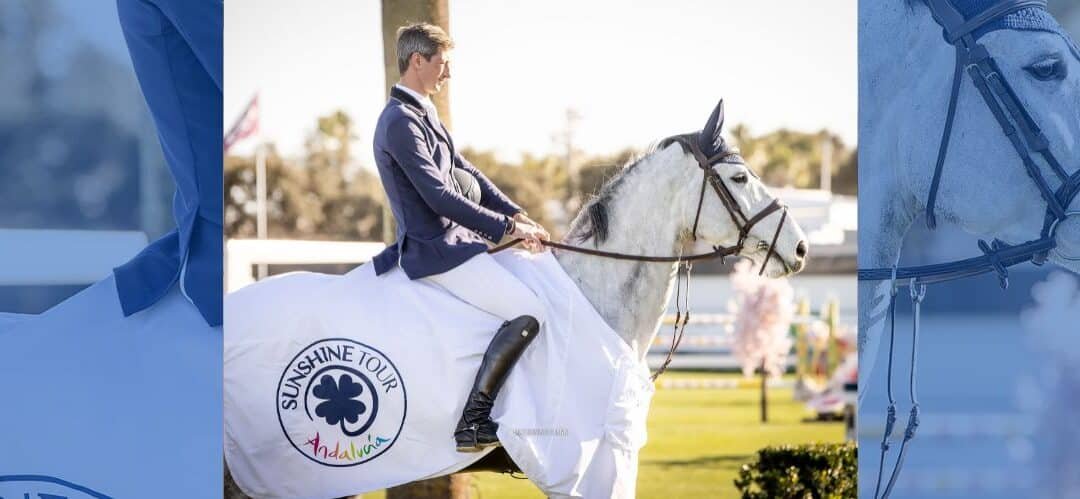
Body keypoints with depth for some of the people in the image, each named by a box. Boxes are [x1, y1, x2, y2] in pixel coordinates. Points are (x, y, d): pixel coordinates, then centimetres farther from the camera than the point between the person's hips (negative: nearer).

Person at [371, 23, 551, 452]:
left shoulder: (424, 114, 16)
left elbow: (466, 174, 17)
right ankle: (473, 424, -21)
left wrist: (517, 215, 5)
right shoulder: (401, 122, -16)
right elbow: (440, 197, -21)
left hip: (457, 239, 11)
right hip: (436, 251, -11)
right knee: (528, 313, -21)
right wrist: (508, 227, -19)